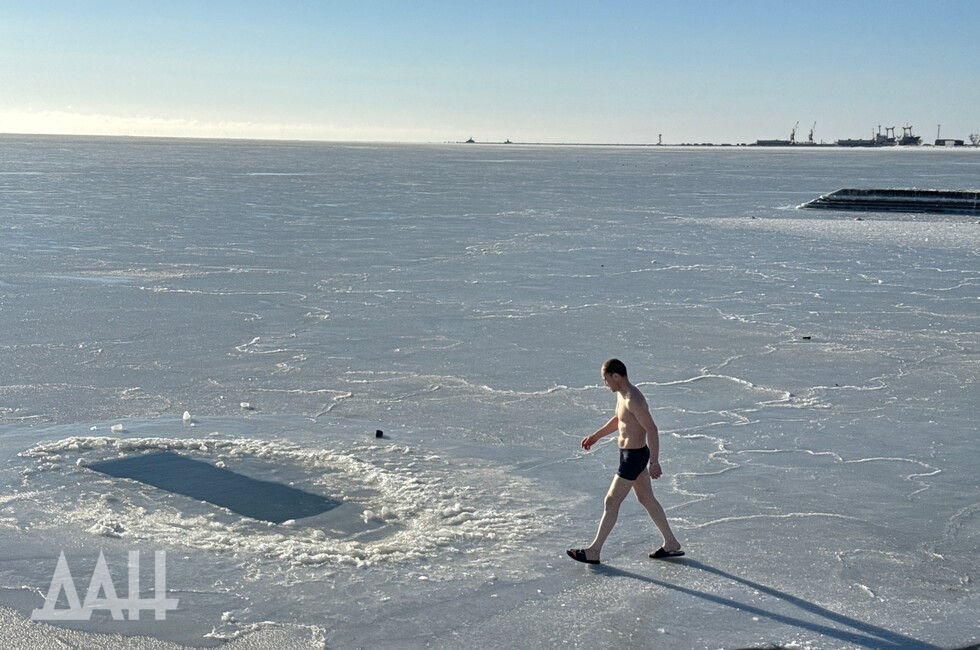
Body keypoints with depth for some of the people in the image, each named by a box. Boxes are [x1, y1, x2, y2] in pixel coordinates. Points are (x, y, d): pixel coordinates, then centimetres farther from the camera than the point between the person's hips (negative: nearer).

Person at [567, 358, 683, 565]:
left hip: (634, 456, -10)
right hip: (630, 453, 10)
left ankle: (594, 551, 7)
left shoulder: (633, 400, -25)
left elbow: (652, 430, -26)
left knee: (611, 502, -2)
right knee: (646, 499, 18)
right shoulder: (621, 394, 7)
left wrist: (654, 462, -26)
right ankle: (671, 544, 28)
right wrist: (596, 436, 24)